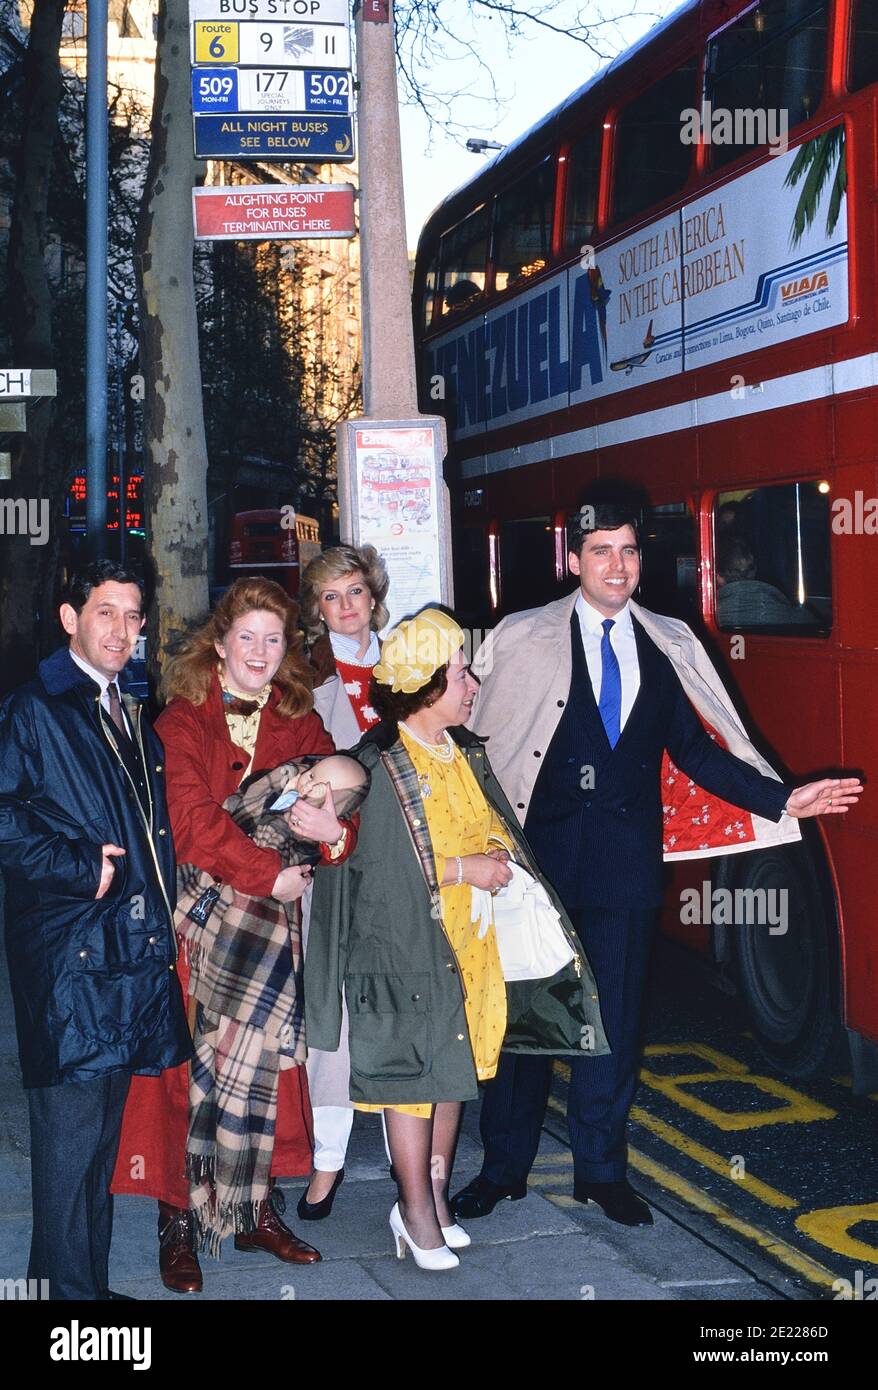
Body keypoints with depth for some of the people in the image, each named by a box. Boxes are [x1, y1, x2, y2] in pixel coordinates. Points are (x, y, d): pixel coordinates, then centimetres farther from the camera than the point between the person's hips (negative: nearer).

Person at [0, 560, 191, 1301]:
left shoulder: (133, 718, 19)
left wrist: (166, 906, 12)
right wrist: (81, 868, -15)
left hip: (133, 953, 8)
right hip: (68, 955, -7)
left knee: (105, 1129, 14)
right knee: (70, 1127, -4)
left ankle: (92, 1280, 23)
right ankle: (68, 1286, 6)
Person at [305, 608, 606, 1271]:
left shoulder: (466, 750, 8)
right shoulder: (379, 766, -16)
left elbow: (496, 828, 21)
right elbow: (372, 868, -19)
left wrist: (496, 854, -1)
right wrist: (462, 869, -17)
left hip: (471, 942, 7)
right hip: (409, 949, -7)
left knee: (456, 1068, 13)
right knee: (415, 1073, 0)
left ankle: (434, 1193, 25)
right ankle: (416, 1210, 12)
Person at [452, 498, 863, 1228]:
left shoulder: (671, 647, 7)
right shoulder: (519, 640, -1)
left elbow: (696, 749, 7)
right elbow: (478, 737, -4)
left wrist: (782, 799, -3)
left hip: (627, 855, 2)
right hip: (541, 847, -2)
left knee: (617, 1013, 9)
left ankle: (601, 1168, 24)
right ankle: (504, 1167, 22)